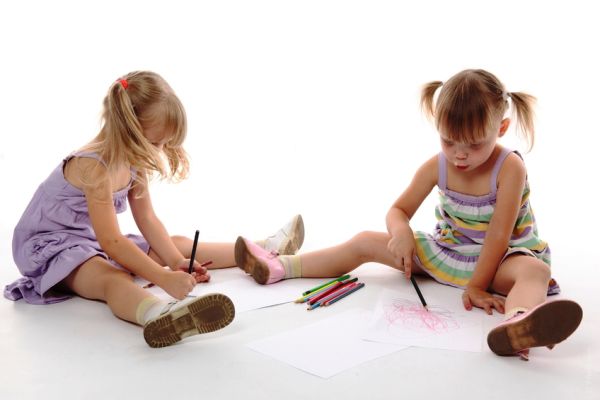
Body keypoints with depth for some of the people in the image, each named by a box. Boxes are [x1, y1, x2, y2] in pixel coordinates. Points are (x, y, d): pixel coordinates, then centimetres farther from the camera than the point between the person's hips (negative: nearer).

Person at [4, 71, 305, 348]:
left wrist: (177, 260, -12)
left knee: (177, 245, 7)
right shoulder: (95, 167, -29)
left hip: (95, 241, 9)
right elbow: (111, 242, -33)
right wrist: (165, 278, -39)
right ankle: (160, 315, -74)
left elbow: (147, 219, 1)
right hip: (49, 245, -9)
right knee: (111, 278, -42)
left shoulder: (134, 161, -1)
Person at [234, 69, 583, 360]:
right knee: (365, 243, -3)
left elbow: (498, 234, -23)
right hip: (445, 252, 5)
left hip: (499, 259, -5)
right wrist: (401, 232, -24)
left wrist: (476, 285, -24)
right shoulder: (436, 166, -8)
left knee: (535, 270, -40)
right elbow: (399, 210, 0)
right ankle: (279, 267, -3)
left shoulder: (509, 167, -21)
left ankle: (516, 326, -78)